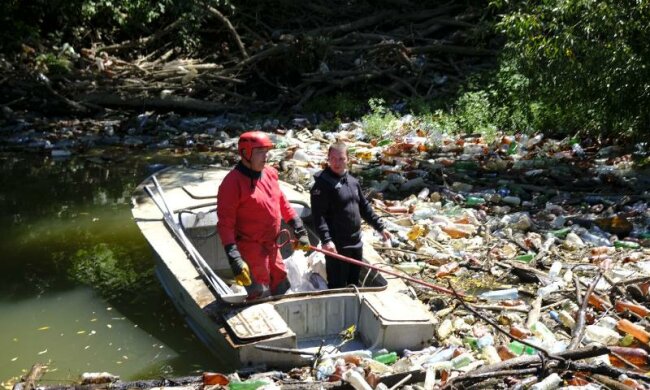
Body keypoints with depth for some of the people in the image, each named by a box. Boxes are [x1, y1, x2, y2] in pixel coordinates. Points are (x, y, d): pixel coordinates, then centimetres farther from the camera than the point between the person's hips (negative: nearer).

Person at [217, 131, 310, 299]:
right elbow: (225, 224, -21)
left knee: (282, 289, 21)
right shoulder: (232, 182, -19)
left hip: (272, 247, 8)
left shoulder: (270, 173, 3)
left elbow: (282, 203, 16)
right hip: (250, 250, -7)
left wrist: (299, 230, 15)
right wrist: (234, 259, -27)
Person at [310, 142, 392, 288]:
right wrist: (326, 240, -31)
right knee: (338, 287, -2)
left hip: (356, 243, 7)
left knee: (354, 284, 18)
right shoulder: (322, 183, -13)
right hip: (336, 246, -7)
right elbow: (318, 215, -20)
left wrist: (380, 227, 18)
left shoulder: (352, 181, 10)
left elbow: (364, 207, 20)